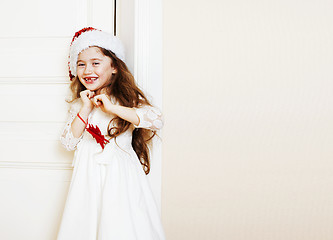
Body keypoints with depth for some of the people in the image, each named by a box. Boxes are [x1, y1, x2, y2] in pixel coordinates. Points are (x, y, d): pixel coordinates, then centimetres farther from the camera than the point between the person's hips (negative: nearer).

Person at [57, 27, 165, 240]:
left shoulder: (127, 98, -3)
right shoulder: (78, 105, 10)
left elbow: (157, 120, -20)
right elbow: (69, 142, 3)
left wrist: (112, 108, -19)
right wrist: (86, 109, -7)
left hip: (119, 174, -4)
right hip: (88, 176, 4)